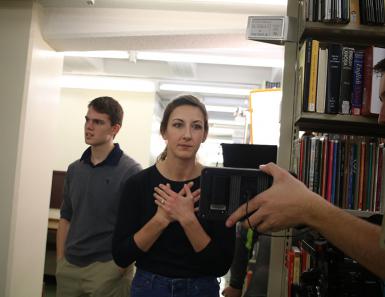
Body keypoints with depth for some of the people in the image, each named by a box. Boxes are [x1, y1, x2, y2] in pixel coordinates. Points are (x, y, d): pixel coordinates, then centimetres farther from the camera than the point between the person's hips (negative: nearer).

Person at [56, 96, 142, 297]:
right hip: (69, 267, 5)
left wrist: (122, 266, -13)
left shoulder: (130, 171, -11)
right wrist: (60, 262, 8)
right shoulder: (74, 169, 6)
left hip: (107, 268, -5)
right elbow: (66, 218, 13)